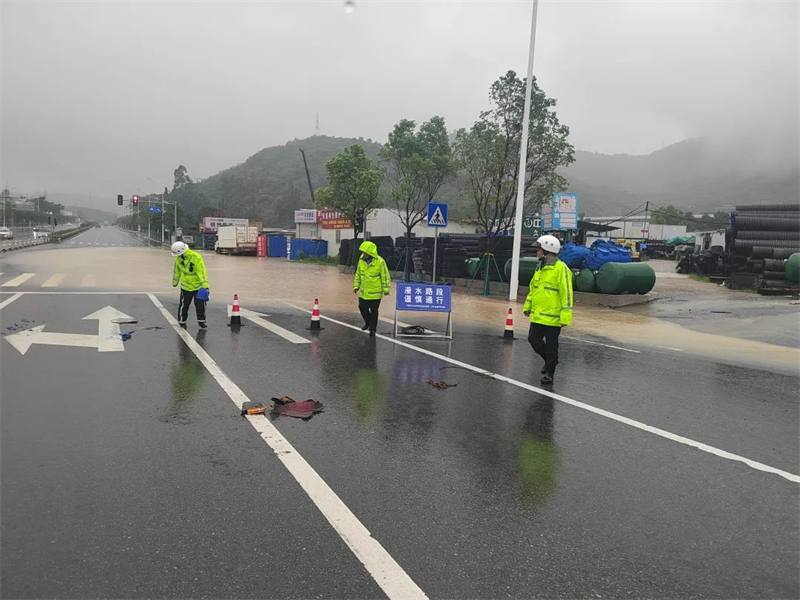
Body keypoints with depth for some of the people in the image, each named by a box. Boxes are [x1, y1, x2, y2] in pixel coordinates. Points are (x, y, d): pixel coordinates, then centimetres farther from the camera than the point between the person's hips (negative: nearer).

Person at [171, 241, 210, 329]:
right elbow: (176, 271, 11)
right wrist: (175, 282, 21)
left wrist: (205, 284, -26)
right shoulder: (178, 258, -4)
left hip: (198, 286, -3)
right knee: (183, 305, 6)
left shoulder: (196, 257, -20)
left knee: (200, 305, 4)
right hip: (185, 286, 3)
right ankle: (182, 322, 21)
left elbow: (202, 271, -21)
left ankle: (201, 321, 20)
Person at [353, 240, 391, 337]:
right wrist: (356, 286, 8)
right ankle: (368, 322, 38)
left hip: (375, 293, -5)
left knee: (373, 311, 6)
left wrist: (386, 289, -11)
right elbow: (358, 274, 11)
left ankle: (372, 329, 20)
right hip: (364, 292, 5)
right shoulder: (361, 260, -1)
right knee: (362, 308, 10)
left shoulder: (380, 262, -16)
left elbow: (385, 276, -11)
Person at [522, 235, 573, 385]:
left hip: (552, 317, -8)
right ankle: (550, 360, 36)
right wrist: (527, 306, 20)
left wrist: (566, 316, -21)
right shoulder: (540, 267, 11)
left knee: (551, 345, 4)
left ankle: (549, 373, 19)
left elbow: (566, 294, -17)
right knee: (533, 339, 12)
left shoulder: (561, 268, -15)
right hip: (537, 315, 8)